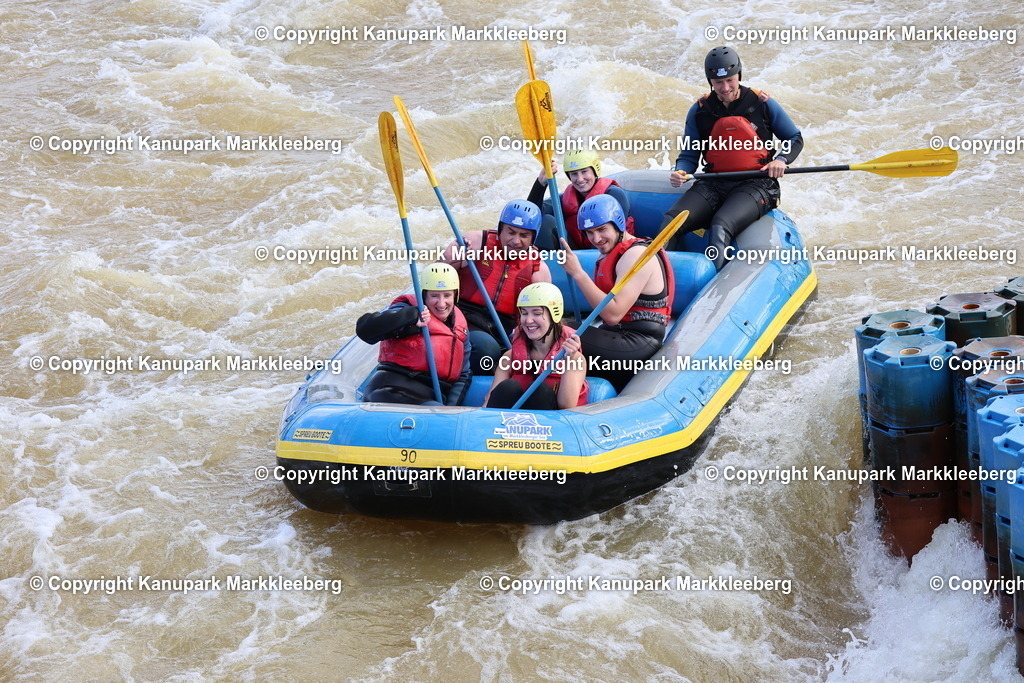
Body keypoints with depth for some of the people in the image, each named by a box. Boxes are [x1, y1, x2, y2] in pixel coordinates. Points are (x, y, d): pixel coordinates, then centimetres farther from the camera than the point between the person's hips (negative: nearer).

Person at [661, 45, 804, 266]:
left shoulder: (762, 103, 2)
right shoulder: (700, 111, 8)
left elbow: (795, 139, 10)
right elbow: (689, 154, 12)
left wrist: (781, 160, -11)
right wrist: (680, 173, -11)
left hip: (756, 184, -3)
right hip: (713, 185, 4)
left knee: (721, 227, -35)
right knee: (670, 223, -24)